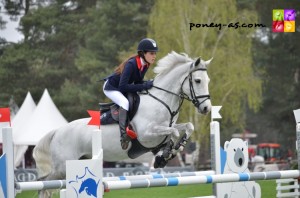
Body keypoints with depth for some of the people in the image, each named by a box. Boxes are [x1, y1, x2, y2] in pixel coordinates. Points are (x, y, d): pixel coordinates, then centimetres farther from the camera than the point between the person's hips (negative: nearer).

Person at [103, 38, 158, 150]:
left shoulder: (145, 65, -8)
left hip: (122, 89, 9)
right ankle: (123, 135, -33)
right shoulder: (131, 64, -32)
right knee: (125, 103, -32)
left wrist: (149, 84, -17)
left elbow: (137, 82, 4)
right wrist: (144, 86, -39)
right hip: (111, 87, -9)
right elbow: (123, 86, -37)